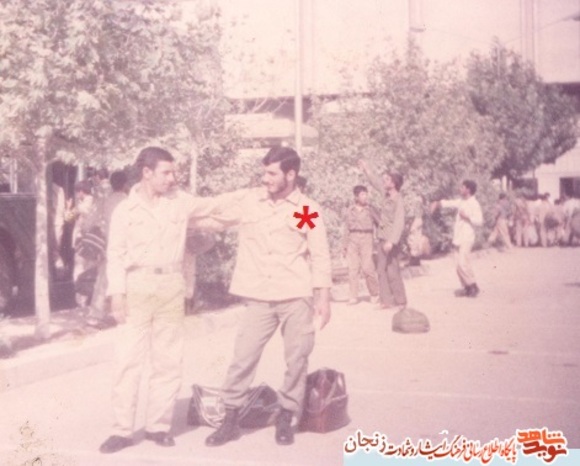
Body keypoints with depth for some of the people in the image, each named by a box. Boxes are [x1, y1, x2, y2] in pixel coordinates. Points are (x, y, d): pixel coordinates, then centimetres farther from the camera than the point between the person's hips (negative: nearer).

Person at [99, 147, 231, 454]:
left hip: (171, 288, 3)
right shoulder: (125, 210, 0)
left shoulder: (180, 201, 8)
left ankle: (158, 425, 16)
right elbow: (116, 256, -1)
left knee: (169, 362, 5)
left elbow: (215, 205, 17)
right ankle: (122, 430, 3)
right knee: (129, 361, -3)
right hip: (138, 288, -3)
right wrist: (117, 295, -8)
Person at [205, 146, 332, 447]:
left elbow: (320, 257, 2)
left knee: (297, 359, 4)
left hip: (297, 298, -1)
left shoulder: (309, 210, 1)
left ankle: (286, 418, 21)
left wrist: (324, 298, -2)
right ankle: (230, 419, 12)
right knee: (243, 357, 0)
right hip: (259, 298, 1)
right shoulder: (247, 200, 5)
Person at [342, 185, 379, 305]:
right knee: (352, 269, -2)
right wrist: (344, 245, 11)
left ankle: (375, 294, 7)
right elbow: (347, 229, 12)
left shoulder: (370, 209, 3)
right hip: (352, 241, 3)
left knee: (367, 268, -11)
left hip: (366, 240, -2)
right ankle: (354, 297, 3)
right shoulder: (349, 211, 10)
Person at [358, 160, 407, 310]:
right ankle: (386, 300, 11)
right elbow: (377, 183, 27)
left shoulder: (398, 201, -15)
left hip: (391, 241, -8)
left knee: (392, 271, -6)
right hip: (382, 239, 8)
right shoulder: (387, 195, 8)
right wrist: (366, 171, 32)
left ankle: (400, 301, 3)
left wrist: (391, 241, -31)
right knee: (382, 270, 7)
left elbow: (399, 223, -23)